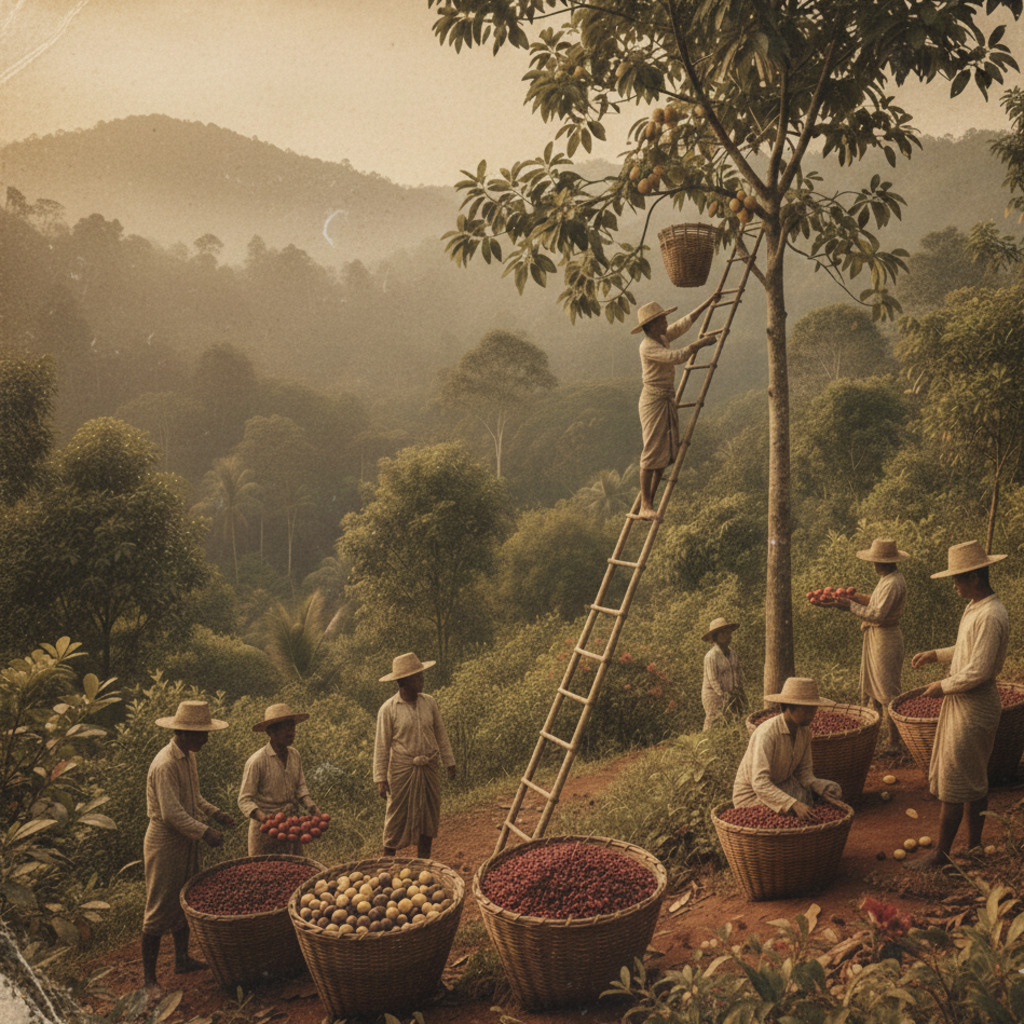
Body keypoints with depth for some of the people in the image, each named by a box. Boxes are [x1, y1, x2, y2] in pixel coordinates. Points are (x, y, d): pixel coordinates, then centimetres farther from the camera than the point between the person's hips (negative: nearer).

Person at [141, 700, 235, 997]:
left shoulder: (188, 757, 5)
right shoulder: (164, 765, -25)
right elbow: (172, 812, -28)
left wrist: (215, 813, 7)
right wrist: (205, 831, -29)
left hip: (186, 841, 9)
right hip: (165, 842, -9)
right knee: (160, 909, 0)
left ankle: (182, 960, 34)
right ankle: (149, 978, 11)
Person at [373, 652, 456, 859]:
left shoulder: (429, 702, 3)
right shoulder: (388, 709, -10)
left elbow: (440, 734, 12)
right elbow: (381, 746, -6)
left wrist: (449, 762, 11)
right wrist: (380, 778, -7)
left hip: (429, 769, 4)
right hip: (402, 770, -4)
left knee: (429, 816, 9)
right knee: (396, 816, 2)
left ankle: (424, 862, 23)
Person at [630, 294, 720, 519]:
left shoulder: (663, 337, 10)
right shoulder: (648, 347, -16)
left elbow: (685, 322, 22)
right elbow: (676, 356, -25)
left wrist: (708, 302, 26)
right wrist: (702, 342, -16)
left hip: (668, 401, 9)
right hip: (653, 400, -9)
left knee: (666, 453, 7)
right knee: (652, 453, -9)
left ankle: (650, 503, 12)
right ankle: (644, 505, -4)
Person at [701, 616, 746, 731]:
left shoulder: (732, 652, 8)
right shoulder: (711, 656, -16)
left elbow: (739, 671, 14)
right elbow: (713, 680, -16)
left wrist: (740, 689, 6)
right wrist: (724, 696, -15)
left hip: (731, 694, 7)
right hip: (714, 696, -7)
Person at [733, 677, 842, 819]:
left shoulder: (804, 731, -5)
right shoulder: (766, 734, -29)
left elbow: (803, 771, 3)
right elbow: (760, 783, -35)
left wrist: (820, 786, -19)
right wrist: (794, 805, -46)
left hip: (781, 787, 7)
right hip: (751, 795, -7)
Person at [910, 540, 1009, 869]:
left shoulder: (990, 616, -24)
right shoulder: (974, 607, 8)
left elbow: (978, 671, -26)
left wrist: (943, 687, -14)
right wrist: (936, 655, 17)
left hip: (973, 708, -10)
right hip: (964, 704, 10)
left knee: (954, 783, -2)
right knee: (975, 780, 17)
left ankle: (941, 855, 7)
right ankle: (974, 848, 28)